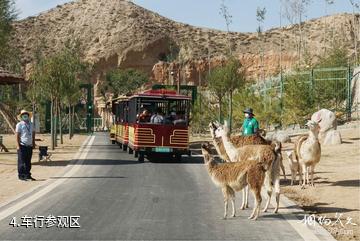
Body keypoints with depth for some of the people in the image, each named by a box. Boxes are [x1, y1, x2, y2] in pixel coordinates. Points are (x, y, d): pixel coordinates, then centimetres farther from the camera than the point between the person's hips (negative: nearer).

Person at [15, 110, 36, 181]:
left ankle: (27, 175, 17)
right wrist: (18, 145, -14)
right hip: (22, 146, -6)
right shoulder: (19, 125, -3)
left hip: (29, 146, 6)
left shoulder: (31, 124, 15)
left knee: (28, 162, 10)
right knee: (21, 161, -3)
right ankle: (21, 176, 2)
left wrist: (33, 143, 16)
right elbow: (17, 136, -7)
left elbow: (33, 134, 21)